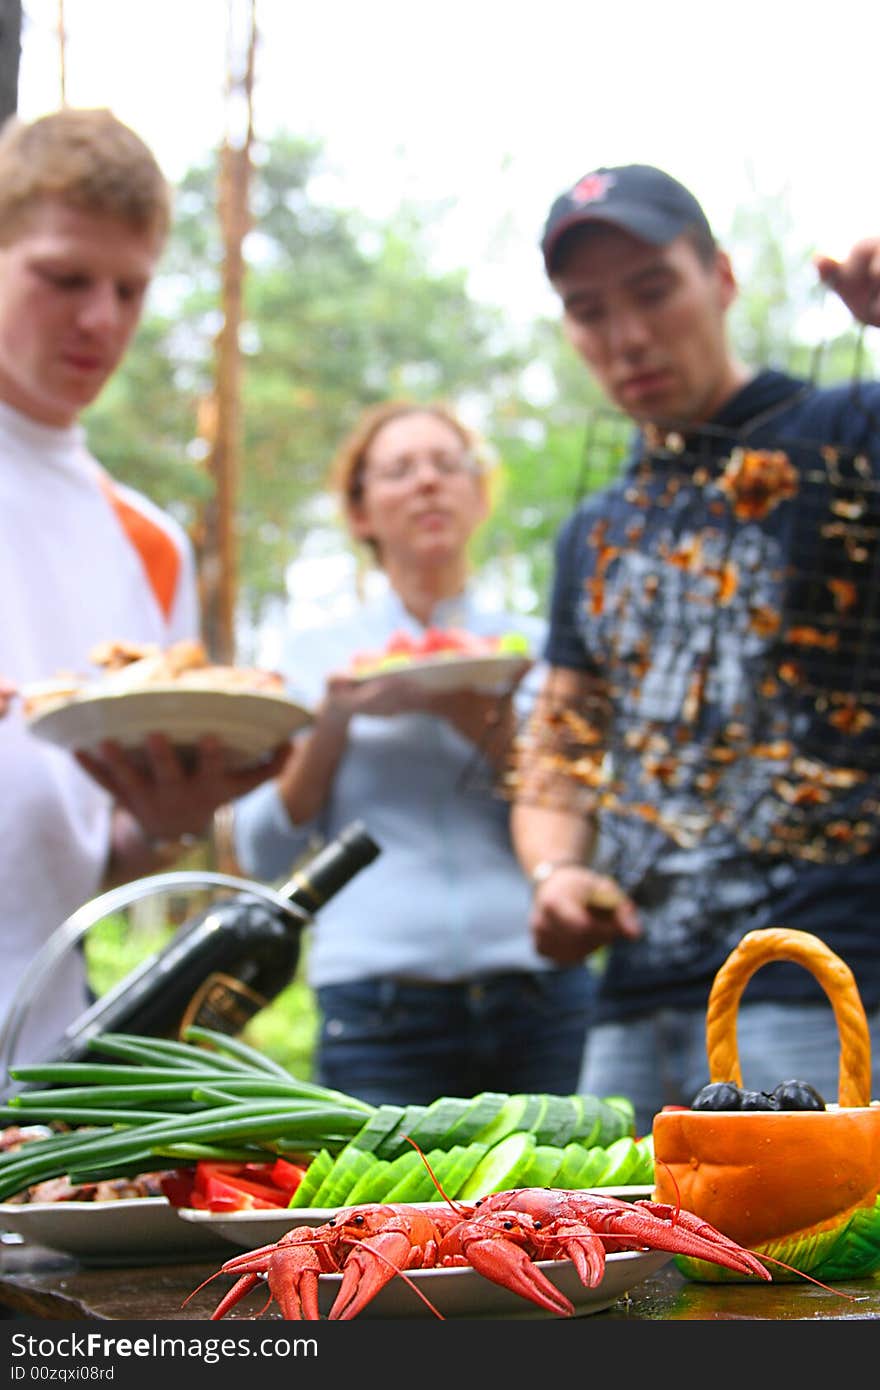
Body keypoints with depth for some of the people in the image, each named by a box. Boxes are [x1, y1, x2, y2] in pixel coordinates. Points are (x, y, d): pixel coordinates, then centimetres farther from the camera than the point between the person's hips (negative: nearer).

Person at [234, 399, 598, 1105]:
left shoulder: (537, 646, 13)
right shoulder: (315, 654, 12)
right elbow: (263, 851, 5)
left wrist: (475, 716, -11)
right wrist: (334, 719, -8)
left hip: (540, 1000, 1)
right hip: (379, 1013, -1)